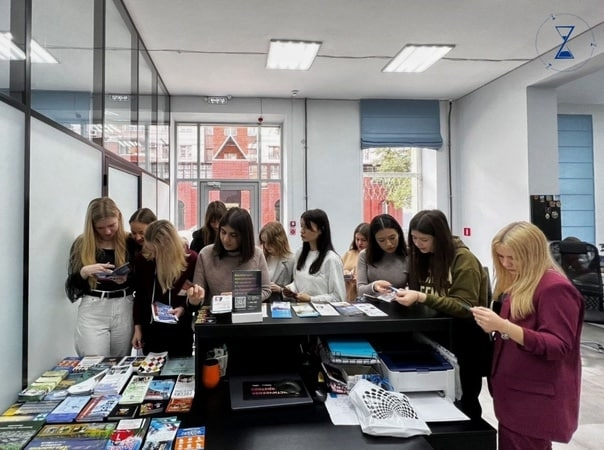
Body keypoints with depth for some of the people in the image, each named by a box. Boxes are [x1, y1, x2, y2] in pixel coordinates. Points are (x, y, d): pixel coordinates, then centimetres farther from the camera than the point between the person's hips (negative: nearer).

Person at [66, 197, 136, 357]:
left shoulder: (130, 242, 2)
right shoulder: (81, 244, 3)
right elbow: (72, 284, 3)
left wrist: (127, 279, -16)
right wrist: (85, 271, -16)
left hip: (124, 309, 1)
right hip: (92, 310, 0)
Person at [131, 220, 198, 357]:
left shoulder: (190, 259, -12)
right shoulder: (142, 259, -5)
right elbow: (139, 295, 5)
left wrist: (184, 308, -19)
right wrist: (137, 327, 4)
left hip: (180, 330, -2)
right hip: (151, 329, 2)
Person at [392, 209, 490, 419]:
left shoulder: (464, 259, -19)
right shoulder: (425, 255, 3)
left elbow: (464, 307, -24)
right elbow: (421, 294, 6)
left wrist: (421, 298, -34)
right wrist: (409, 295, -17)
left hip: (468, 335, -6)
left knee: (467, 395, 5)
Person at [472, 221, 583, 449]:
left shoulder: (555, 288, -15)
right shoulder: (517, 284, 10)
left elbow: (558, 347, -20)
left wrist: (504, 326, -29)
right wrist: (493, 326, 3)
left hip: (535, 399, -8)